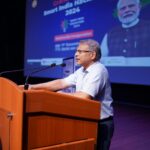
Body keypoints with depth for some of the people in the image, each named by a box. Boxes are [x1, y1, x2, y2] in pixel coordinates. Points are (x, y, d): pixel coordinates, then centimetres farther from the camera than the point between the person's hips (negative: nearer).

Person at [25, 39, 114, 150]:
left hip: (101, 124, -8)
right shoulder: (82, 71, 7)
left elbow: (84, 97, -30)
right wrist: (34, 87, -2)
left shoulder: (98, 71, -21)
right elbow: (61, 83, 5)